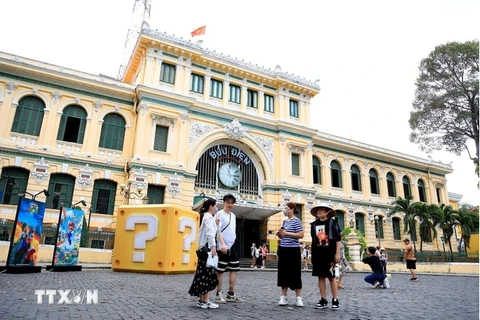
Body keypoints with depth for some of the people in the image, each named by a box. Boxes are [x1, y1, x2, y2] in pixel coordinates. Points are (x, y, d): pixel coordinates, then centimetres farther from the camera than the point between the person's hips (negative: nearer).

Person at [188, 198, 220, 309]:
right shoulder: (209, 217, -8)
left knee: (204, 275, 9)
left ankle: (203, 300, 13)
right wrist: (213, 246, -25)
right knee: (208, 274, -7)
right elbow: (210, 233, -19)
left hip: (205, 248, 10)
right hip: (208, 247, -10)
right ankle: (204, 301, -5)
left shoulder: (206, 217, 21)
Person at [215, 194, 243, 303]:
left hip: (232, 246, 8)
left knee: (234, 269, 10)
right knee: (220, 271, 0)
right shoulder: (220, 214, -9)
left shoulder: (233, 215, 15)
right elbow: (217, 230, -18)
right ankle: (219, 295, 11)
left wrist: (233, 242, 16)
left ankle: (230, 294, 19)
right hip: (222, 247, -8)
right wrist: (222, 244, -27)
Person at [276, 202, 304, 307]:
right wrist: (280, 235, 1)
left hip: (293, 250, -7)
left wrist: (286, 233, -18)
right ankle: (283, 297, 15)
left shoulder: (296, 221, -7)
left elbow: (301, 235, -17)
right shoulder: (285, 221, 14)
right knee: (283, 273, 8)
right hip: (283, 249, 7)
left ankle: (298, 298, 10)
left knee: (295, 274, 0)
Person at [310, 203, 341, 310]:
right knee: (321, 276, 6)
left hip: (329, 253, -4)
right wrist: (312, 254, 12)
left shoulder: (332, 222, -2)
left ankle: (335, 300, 8)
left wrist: (337, 253, -9)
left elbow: (338, 239, -4)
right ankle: (323, 300, 14)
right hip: (318, 254, 4)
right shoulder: (314, 224, 10)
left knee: (331, 276, -1)